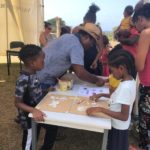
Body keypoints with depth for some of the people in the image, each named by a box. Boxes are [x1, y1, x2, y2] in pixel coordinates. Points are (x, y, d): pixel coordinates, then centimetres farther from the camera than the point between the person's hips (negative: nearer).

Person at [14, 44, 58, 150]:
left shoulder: (33, 74, -5)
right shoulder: (23, 80, -30)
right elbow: (18, 103, -25)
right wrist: (33, 110, -37)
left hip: (38, 111, 8)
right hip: (29, 117, -8)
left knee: (53, 128, 22)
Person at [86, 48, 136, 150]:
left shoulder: (126, 87, -32)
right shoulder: (129, 81, -4)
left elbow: (124, 116, -32)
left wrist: (100, 109, -34)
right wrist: (102, 95, 4)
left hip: (118, 127, -7)